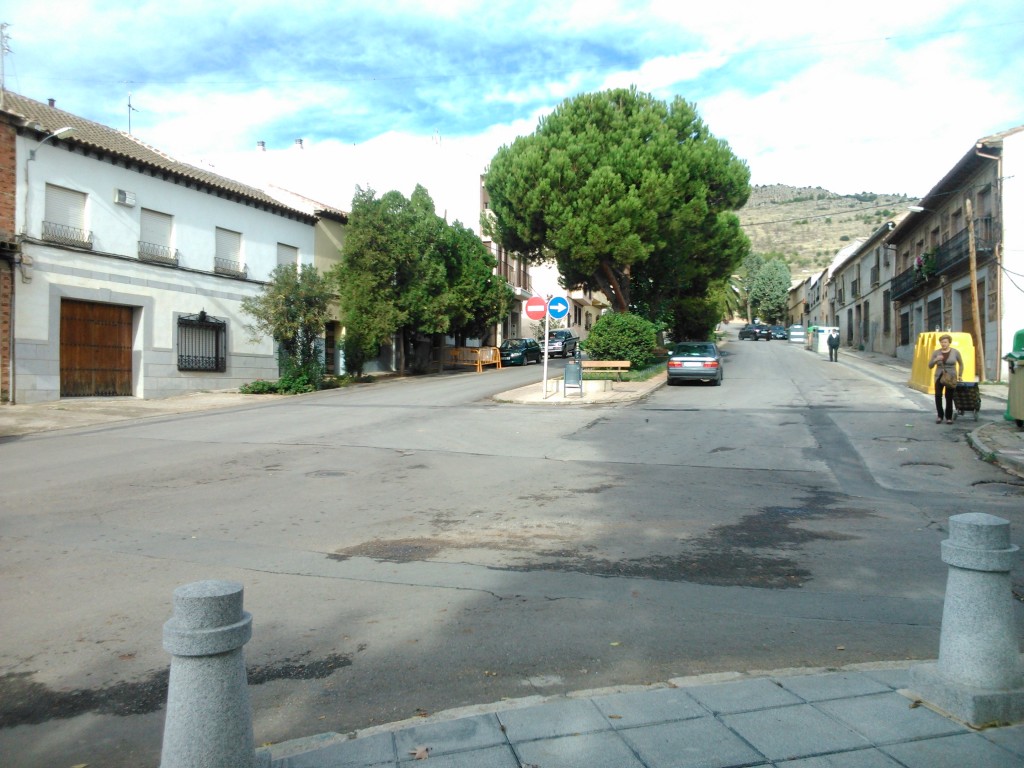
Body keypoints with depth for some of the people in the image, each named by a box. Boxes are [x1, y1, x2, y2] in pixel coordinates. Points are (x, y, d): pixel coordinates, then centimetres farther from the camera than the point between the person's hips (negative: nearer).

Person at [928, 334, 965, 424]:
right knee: (938, 395, -14)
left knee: (949, 397, -5)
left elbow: (961, 364, 12)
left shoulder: (955, 352, -2)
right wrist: (936, 360, -19)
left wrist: (960, 375, 7)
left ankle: (949, 417, 11)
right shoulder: (936, 352, 1)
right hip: (939, 377, 1)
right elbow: (930, 366, 0)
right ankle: (940, 415, 3)